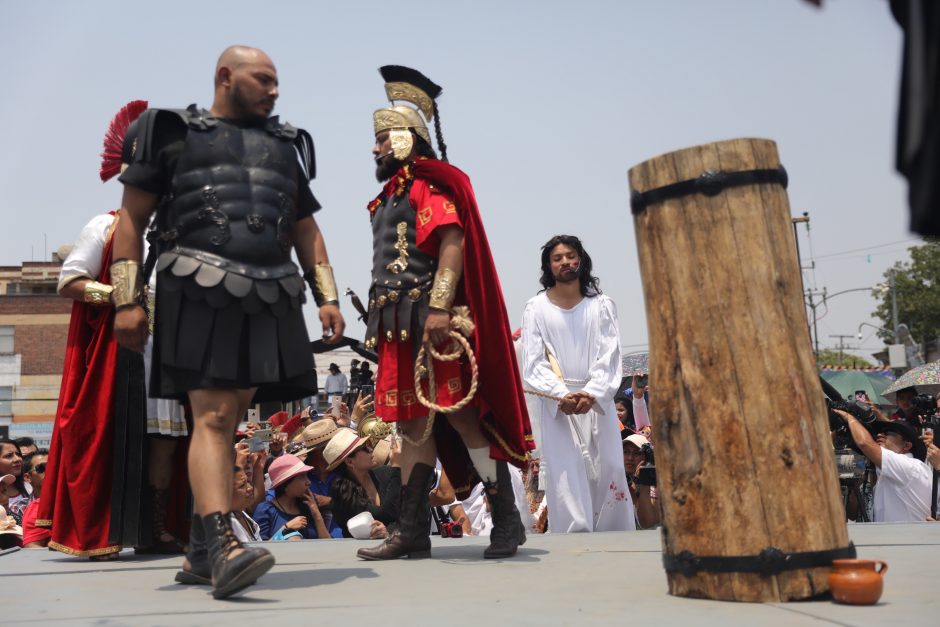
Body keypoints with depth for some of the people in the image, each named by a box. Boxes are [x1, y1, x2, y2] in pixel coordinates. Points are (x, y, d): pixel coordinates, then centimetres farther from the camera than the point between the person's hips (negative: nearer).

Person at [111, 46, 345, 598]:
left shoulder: (287, 145, 22)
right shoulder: (174, 132, 9)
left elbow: (306, 230, 23)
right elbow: (132, 221, 5)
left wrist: (328, 296, 10)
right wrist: (127, 301, -5)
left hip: (270, 297, 4)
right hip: (200, 291, -4)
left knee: (230, 415, 5)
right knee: (213, 415, -13)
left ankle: (203, 537, 16)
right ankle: (222, 546, -19)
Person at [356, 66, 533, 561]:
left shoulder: (428, 185, -4)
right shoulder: (390, 196, 23)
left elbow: (452, 246, -17)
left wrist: (439, 309, -26)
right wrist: (382, 326, 19)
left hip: (431, 321, -9)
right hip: (398, 326, 9)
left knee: (461, 416, -7)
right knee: (413, 424, 7)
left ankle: (507, 521, 1)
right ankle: (412, 531, 10)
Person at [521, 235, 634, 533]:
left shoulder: (601, 305, 10)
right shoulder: (536, 308, 6)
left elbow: (610, 357, 1)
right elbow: (533, 363, -1)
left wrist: (591, 393, -15)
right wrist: (562, 394, -16)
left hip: (598, 401, 2)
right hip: (556, 404, -1)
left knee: (609, 473, -1)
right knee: (565, 478, -10)